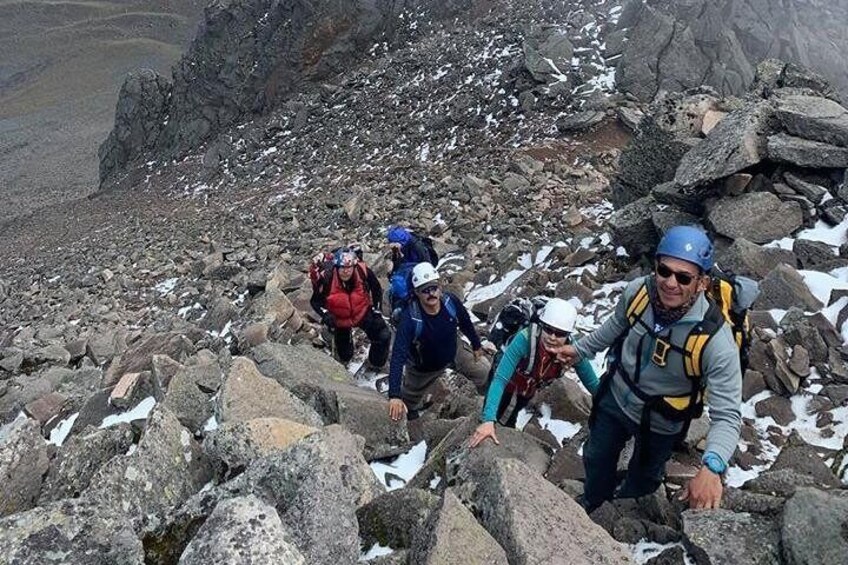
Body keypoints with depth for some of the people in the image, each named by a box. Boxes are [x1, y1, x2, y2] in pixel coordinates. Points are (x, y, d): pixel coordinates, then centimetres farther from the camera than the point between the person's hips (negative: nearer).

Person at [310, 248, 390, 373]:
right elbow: (315, 301, -14)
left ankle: (375, 365, 11)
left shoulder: (363, 271, -26)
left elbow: (377, 290, -4)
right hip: (339, 319, -1)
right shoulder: (327, 279, -31)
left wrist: (376, 309, -7)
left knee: (384, 336, -19)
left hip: (363, 313, 1)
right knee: (345, 356, 13)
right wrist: (325, 314, -29)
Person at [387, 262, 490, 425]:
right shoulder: (410, 318, -39)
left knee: (485, 374, 17)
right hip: (423, 367, -3)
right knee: (410, 401, 14)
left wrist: (476, 345, 12)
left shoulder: (451, 301, -28)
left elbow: (466, 323, -5)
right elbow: (398, 356, -45)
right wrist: (394, 395, -54)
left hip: (454, 352, 4)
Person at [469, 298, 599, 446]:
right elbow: (500, 379, -47)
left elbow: (592, 383, -23)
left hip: (531, 387, 3)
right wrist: (488, 420, -56)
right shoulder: (524, 339, -45)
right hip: (509, 380, -3)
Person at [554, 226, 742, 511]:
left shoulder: (716, 340, -38)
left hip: (659, 423, -3)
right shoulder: (638, 291, -26)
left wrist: (712, 467, -54)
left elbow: (727, 416, -37)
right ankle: (591, 505, 62)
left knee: (642, 480, 28)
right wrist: (581, 348, 12)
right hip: (614, 397, 3)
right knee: (596, 458, 29)